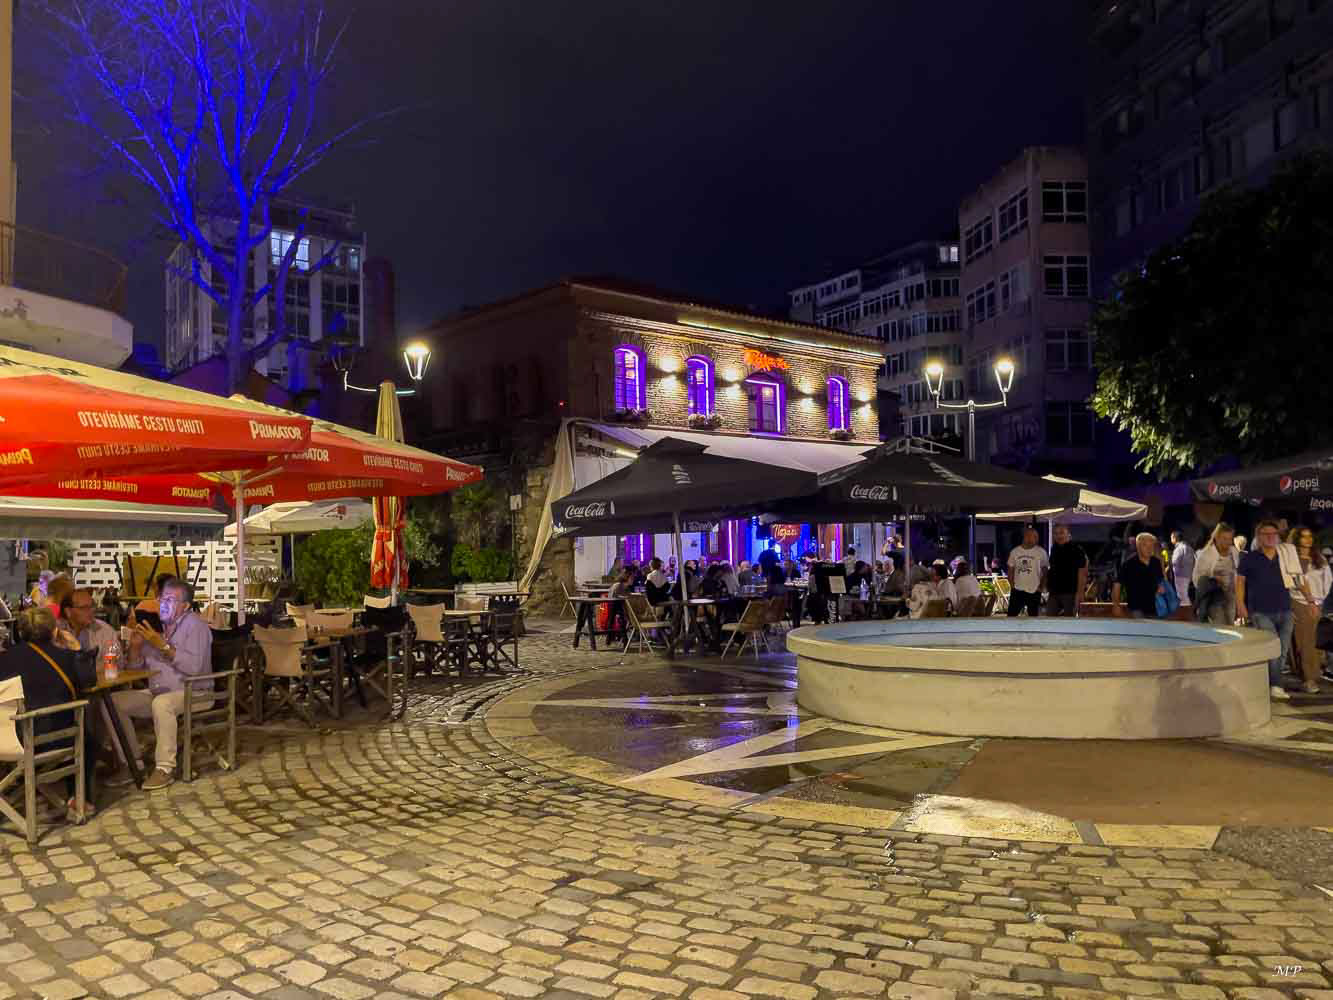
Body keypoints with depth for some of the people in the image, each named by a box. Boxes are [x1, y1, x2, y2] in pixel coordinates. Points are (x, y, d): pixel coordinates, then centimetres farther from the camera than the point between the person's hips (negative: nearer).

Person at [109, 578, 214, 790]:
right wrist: (135, 646, -2)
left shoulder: (195, 626, -9)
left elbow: (194, 667, -24)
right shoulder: (156, 626, 14)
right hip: (157, 692, 8)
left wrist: (163, 646, -26)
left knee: (161, 703, -37)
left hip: (191, 693, -8)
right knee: (114, 701, -6)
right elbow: (136, 666, 18)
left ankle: (165, 768, -28)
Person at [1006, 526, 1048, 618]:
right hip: (1017, 589, 2)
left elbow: (1045, 571, 1)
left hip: (1034, 590, -1)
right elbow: (1011, 569, 10)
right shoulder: (1015, 551, 2)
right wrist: (1011, 584, 0)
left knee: (1033, 616, 9)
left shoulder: (1041, 552, -4)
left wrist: (1042, 586, -6)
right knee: (1011, 615, 2)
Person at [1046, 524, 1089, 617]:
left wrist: (1080, 593, -19)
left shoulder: (1076, 549, -9)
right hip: (1054, 592, 7)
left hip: (1070, 592, -7)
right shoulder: (1054, 549, 12)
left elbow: (1082, 572, -13)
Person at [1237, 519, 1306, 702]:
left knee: (1282, 652, 7)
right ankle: (1276, 686, -9)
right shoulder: (1249, 558, 0)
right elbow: (1240, 581, 3)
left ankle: (1263, 684, 19)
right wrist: (1240, 604, -6)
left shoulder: (1287, 555, 8)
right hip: (1261, 612, -4)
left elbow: (1300, 578, 15)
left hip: (1284, 611, 4)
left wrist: (1310, 600, 10)